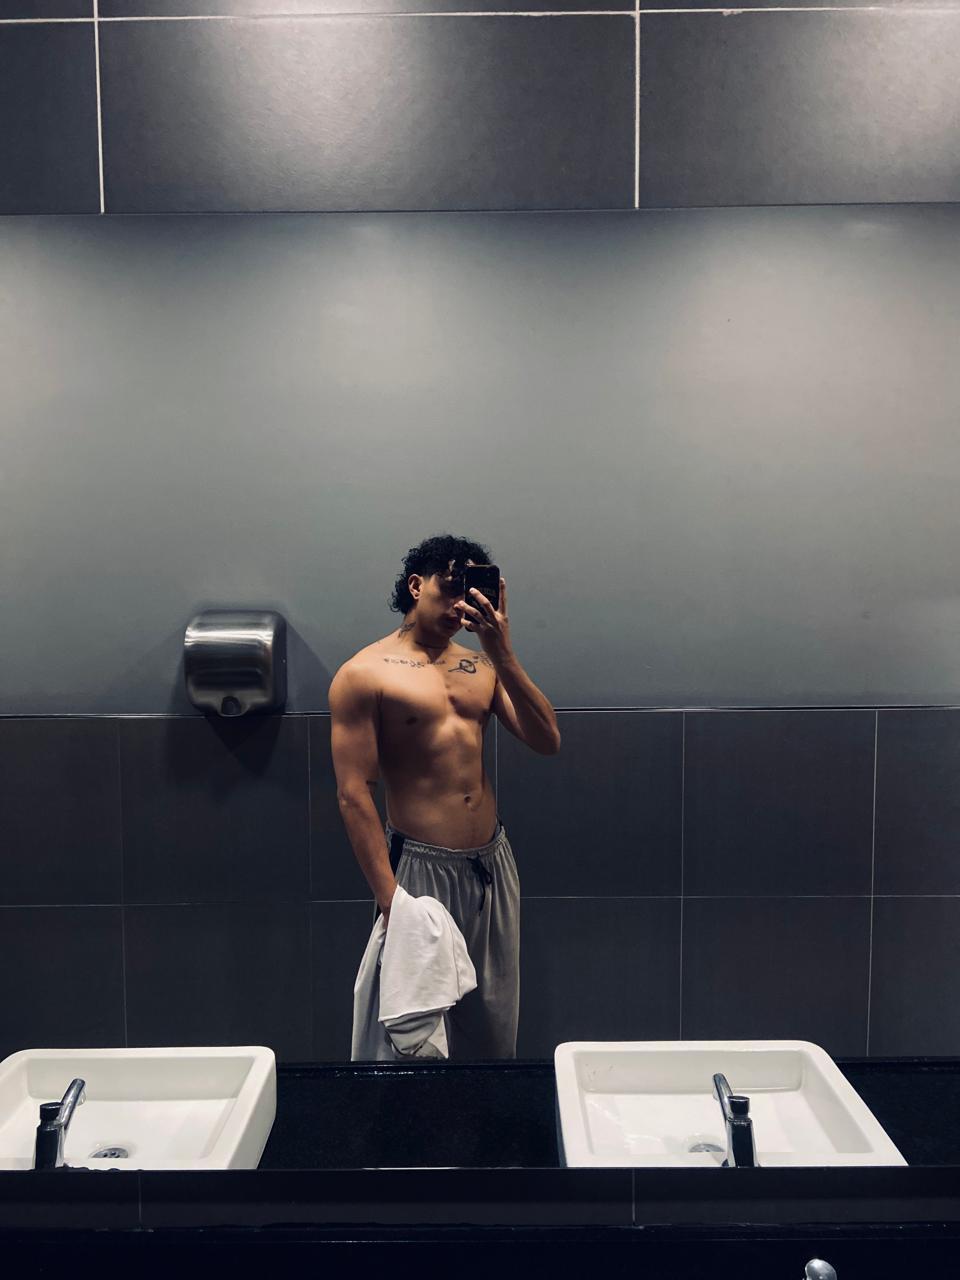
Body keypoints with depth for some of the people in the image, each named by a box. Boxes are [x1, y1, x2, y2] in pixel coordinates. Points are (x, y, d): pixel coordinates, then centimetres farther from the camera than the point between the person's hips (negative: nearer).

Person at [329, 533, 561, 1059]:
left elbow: (547, 741, -1)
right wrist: (390, 898, -17)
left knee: (494, 1026, 17)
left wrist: (503, 654, -11)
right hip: (422, 869, -5)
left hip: (494, 863, 6)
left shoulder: (480, 665, 10)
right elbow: (354, 794, -11)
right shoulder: (364, 674, -7)